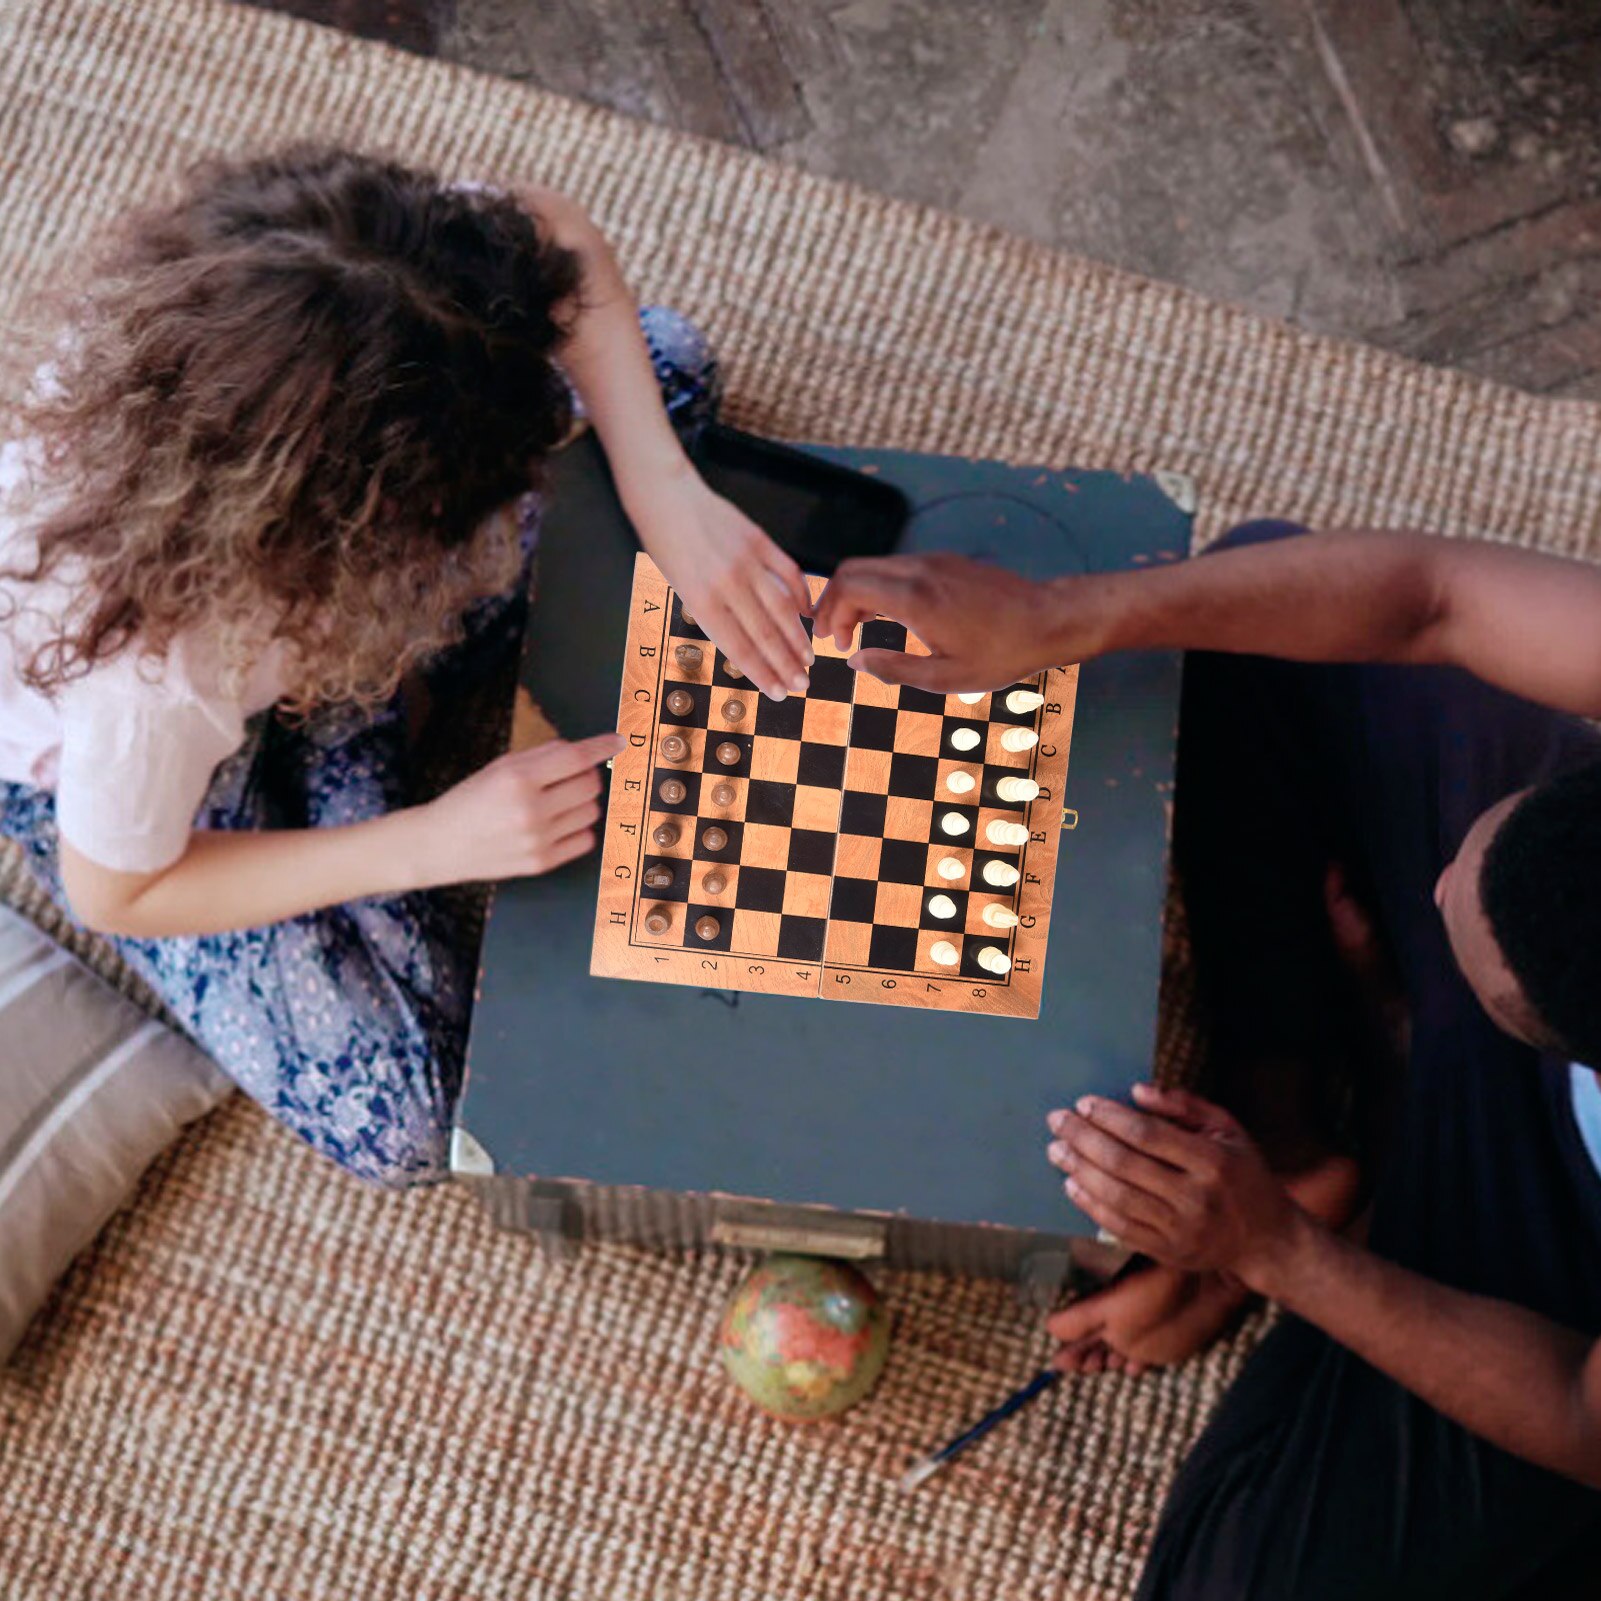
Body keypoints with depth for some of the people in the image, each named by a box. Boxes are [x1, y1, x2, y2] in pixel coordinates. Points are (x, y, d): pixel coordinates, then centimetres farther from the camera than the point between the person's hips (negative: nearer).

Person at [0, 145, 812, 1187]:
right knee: (395, 1119, -9)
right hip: (86, 752, -4)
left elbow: (551, 230, -17)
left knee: (669, 363, -4)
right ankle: (347, 733, 7)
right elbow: (116, 895, -23)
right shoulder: (147, 677, -45)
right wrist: (438, 843, -30)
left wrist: (669, 495, -30)